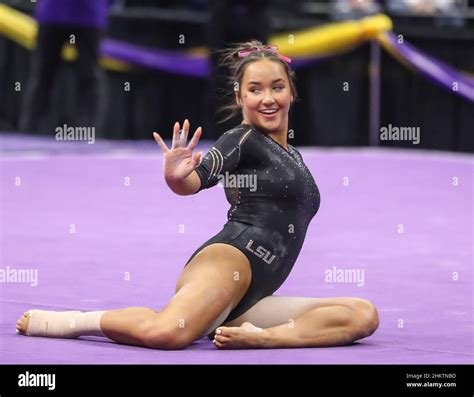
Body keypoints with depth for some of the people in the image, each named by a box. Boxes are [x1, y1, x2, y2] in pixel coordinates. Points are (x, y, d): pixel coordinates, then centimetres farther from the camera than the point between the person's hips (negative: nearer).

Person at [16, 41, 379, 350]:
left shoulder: (293, 157, 29)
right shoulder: (243, 140, 5)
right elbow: (194, 180, -13)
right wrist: (176, 177, -36)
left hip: (250, 297, 8)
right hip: (230, 259, -8)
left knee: (364, 316, -9)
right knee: (166, 333, -38)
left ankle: (259, 336, -22)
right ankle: (68, 321, -11)